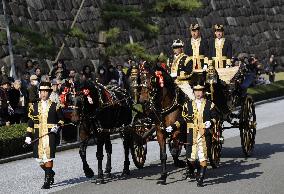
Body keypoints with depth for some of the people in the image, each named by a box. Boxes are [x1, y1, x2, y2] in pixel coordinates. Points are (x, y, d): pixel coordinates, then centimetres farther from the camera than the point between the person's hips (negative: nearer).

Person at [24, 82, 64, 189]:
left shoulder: (55, 106, 4)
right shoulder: (34, 106, 11)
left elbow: (61, 120, 11)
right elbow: (30, 122, 12)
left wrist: (57, 126, -9)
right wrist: (28, 136, 6)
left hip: (50, 135, -3)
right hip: (38, 136, 3)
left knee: (48, 157, -9)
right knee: (39, 158, 3)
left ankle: (47, 181, -5)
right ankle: (50, 173, 29)